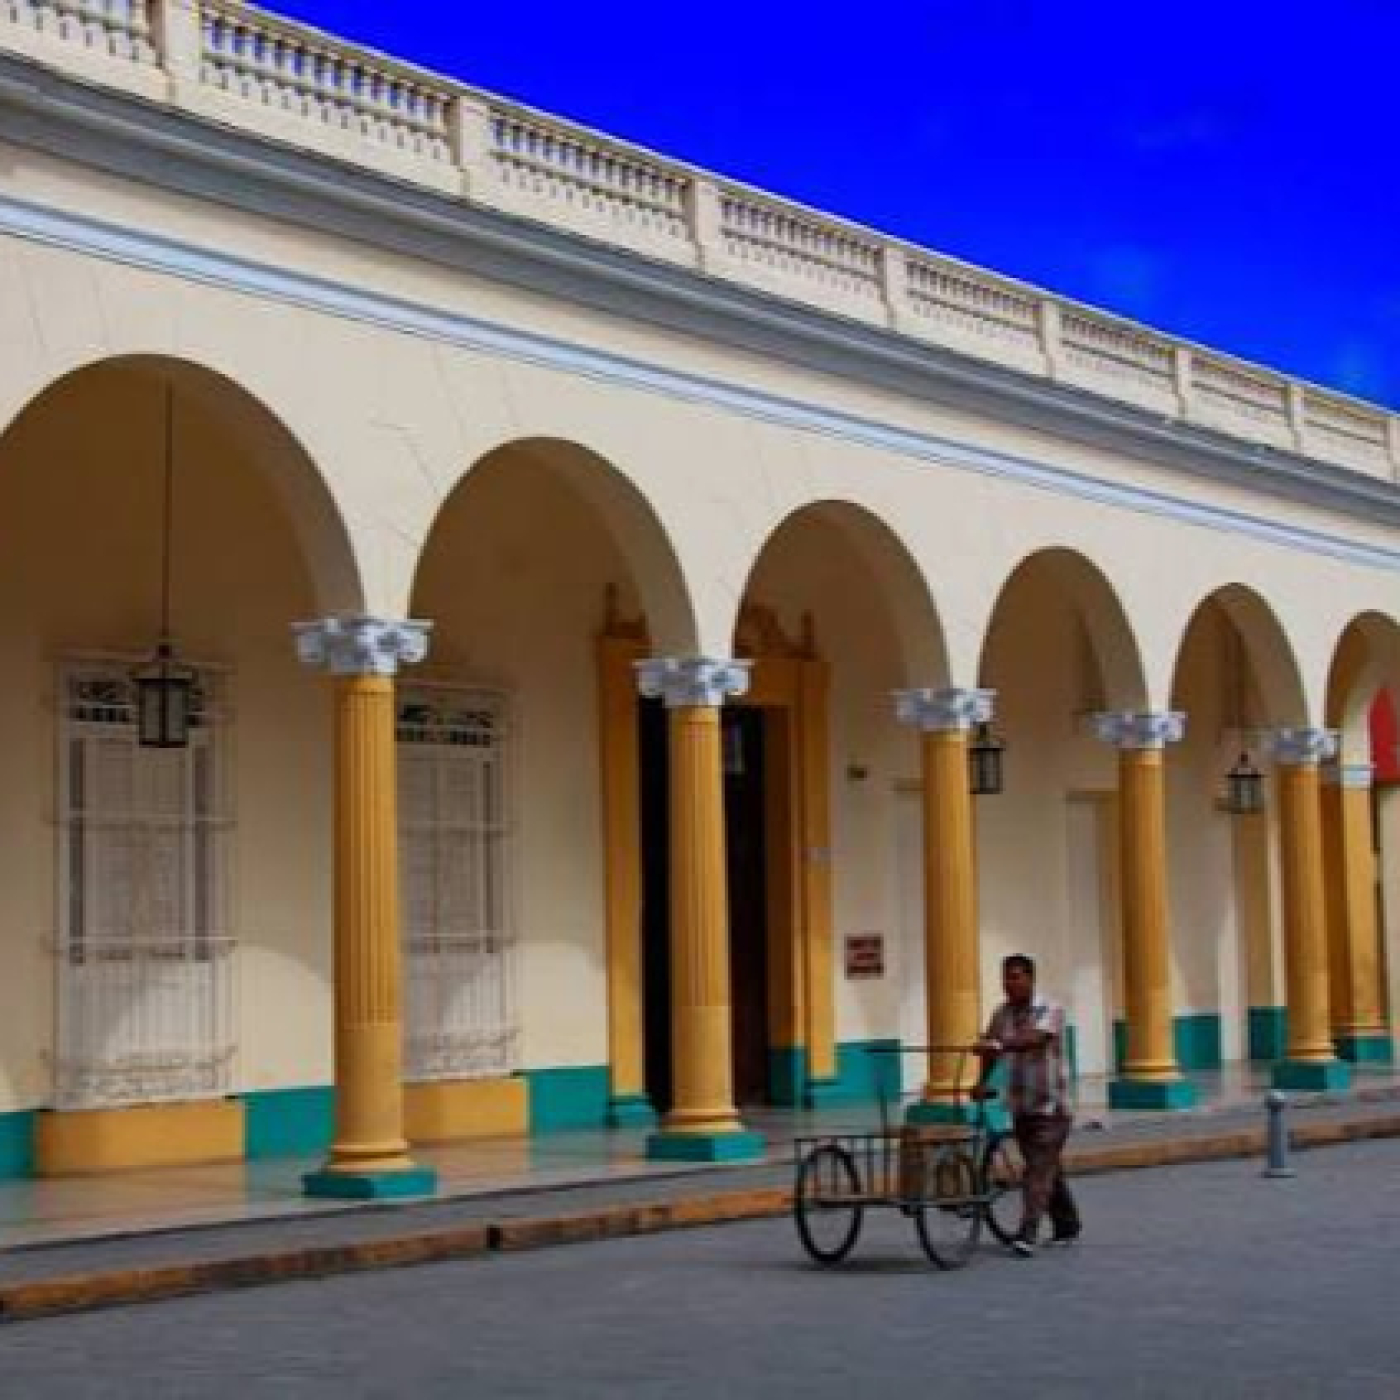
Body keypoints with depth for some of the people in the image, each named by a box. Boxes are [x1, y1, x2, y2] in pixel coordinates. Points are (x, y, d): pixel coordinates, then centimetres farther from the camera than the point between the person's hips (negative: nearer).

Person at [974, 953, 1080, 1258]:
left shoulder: (1050, 1011, -12)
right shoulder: (1002, 1015, 6)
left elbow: (1034, 1039, -30)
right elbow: (992, 1050, 13)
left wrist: (998, 1045, -43)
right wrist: (982, 1083, 1)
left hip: (1051, 1106, -6)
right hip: (1020, 1105, 6)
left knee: (1040, 1169, -14)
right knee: (1047, 1168, 15)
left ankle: (1026, 1234, -21)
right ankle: (1066, 1226, 29)